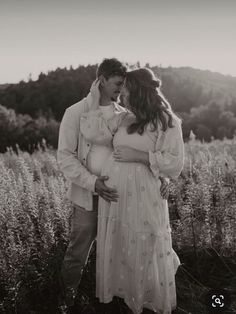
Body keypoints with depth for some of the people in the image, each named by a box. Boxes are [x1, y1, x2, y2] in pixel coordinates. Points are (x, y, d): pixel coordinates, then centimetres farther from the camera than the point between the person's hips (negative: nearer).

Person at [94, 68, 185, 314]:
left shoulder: (167, 122, -6)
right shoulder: (124, 119, 10)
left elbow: (175, 163, -12)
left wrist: (139, 156, -15)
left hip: (143, 196, -5)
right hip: (113, 192, 6)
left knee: (145, 251, 9)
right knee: (116, 248, 16)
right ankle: (121, 294, 39)